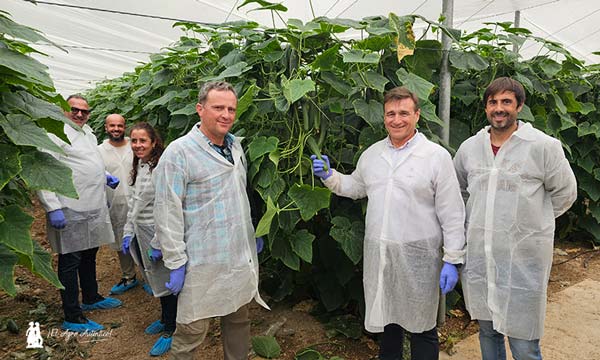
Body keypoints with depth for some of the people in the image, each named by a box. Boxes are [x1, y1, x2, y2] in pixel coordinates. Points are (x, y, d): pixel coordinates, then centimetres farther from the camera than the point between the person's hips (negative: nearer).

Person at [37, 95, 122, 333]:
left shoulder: (88, 133, 15)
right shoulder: (55, 134, -12)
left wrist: (105, 176, 14)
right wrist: (53, 208, -24)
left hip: (94, 208, 9)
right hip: (70, 210, -9)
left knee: (89, 255, 21)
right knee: (70, 262, 0)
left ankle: (90, 298, 39)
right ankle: (72, 318, 10)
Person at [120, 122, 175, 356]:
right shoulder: (138, 168, 10)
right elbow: (133, 204, 16)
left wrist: (158, 243, -20)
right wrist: (128, 233, 11)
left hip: (157, 233, -8)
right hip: (140, 234, 8)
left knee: (165, 282, 3)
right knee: (155, 281, 19)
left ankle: (170, 330, 18)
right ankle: (165, 319, 37)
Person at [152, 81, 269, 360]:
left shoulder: (236, 146, 10)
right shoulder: (179, 152, -13)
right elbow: (167, 213, -15)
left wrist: (251, 236, 21)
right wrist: (176, 262, -15)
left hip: (240, 258, 7)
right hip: (202, 264, -7)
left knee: (239, 321, 18)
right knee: (192, 331, 3)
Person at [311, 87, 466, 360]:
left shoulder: (437, 156, -8)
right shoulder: (371, 153, 7)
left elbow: (452, 214, -8)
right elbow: (356, 187, 22)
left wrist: (452, 260, -10)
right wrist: (329, 176, 5)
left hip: (418, 256, -4)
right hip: (378, 255, 5)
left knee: (422, 328, 10)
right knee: (386, 319, 20)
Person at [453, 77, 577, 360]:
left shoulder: (544, 146, -8)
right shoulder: (469, 148, 4)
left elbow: (564, 193, 4)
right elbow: (457, 190, 20)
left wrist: (533, 221, 6)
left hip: (523, 261, -4)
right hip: (477, 259, 4)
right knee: (487, 331, 21)